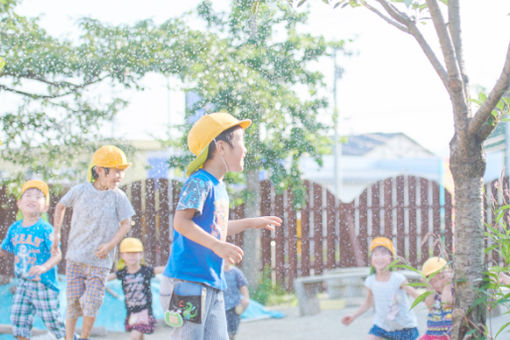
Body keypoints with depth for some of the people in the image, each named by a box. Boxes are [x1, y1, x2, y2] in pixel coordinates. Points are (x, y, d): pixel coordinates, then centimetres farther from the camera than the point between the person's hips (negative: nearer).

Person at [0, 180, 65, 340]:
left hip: (44, 283, -5)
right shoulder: (14, 229, 3)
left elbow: (57, 254, -20)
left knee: (52, 320, 5)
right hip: (23, 283, 5)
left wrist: (44, 267, -37)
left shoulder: (45, 229, -14)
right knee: (18, 318, 3)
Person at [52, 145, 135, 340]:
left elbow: (126, 224, 2)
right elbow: (60, 206, 15)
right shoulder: (80, 191, -2)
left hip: (100, 260, -1)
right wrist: (56, 233, 11)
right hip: (75, 257, 1)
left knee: (92, 302, -9)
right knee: (73, 302, 2)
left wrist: (110, 245, -11)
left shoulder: (118, 196, -4)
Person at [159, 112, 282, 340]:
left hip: (213, 285, 9)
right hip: (188, 280, -9)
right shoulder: (199, 182, -12)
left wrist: (251, 223, 34)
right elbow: (181, 222, -23)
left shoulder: (219, 187, 16)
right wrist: (218, 246, -29)